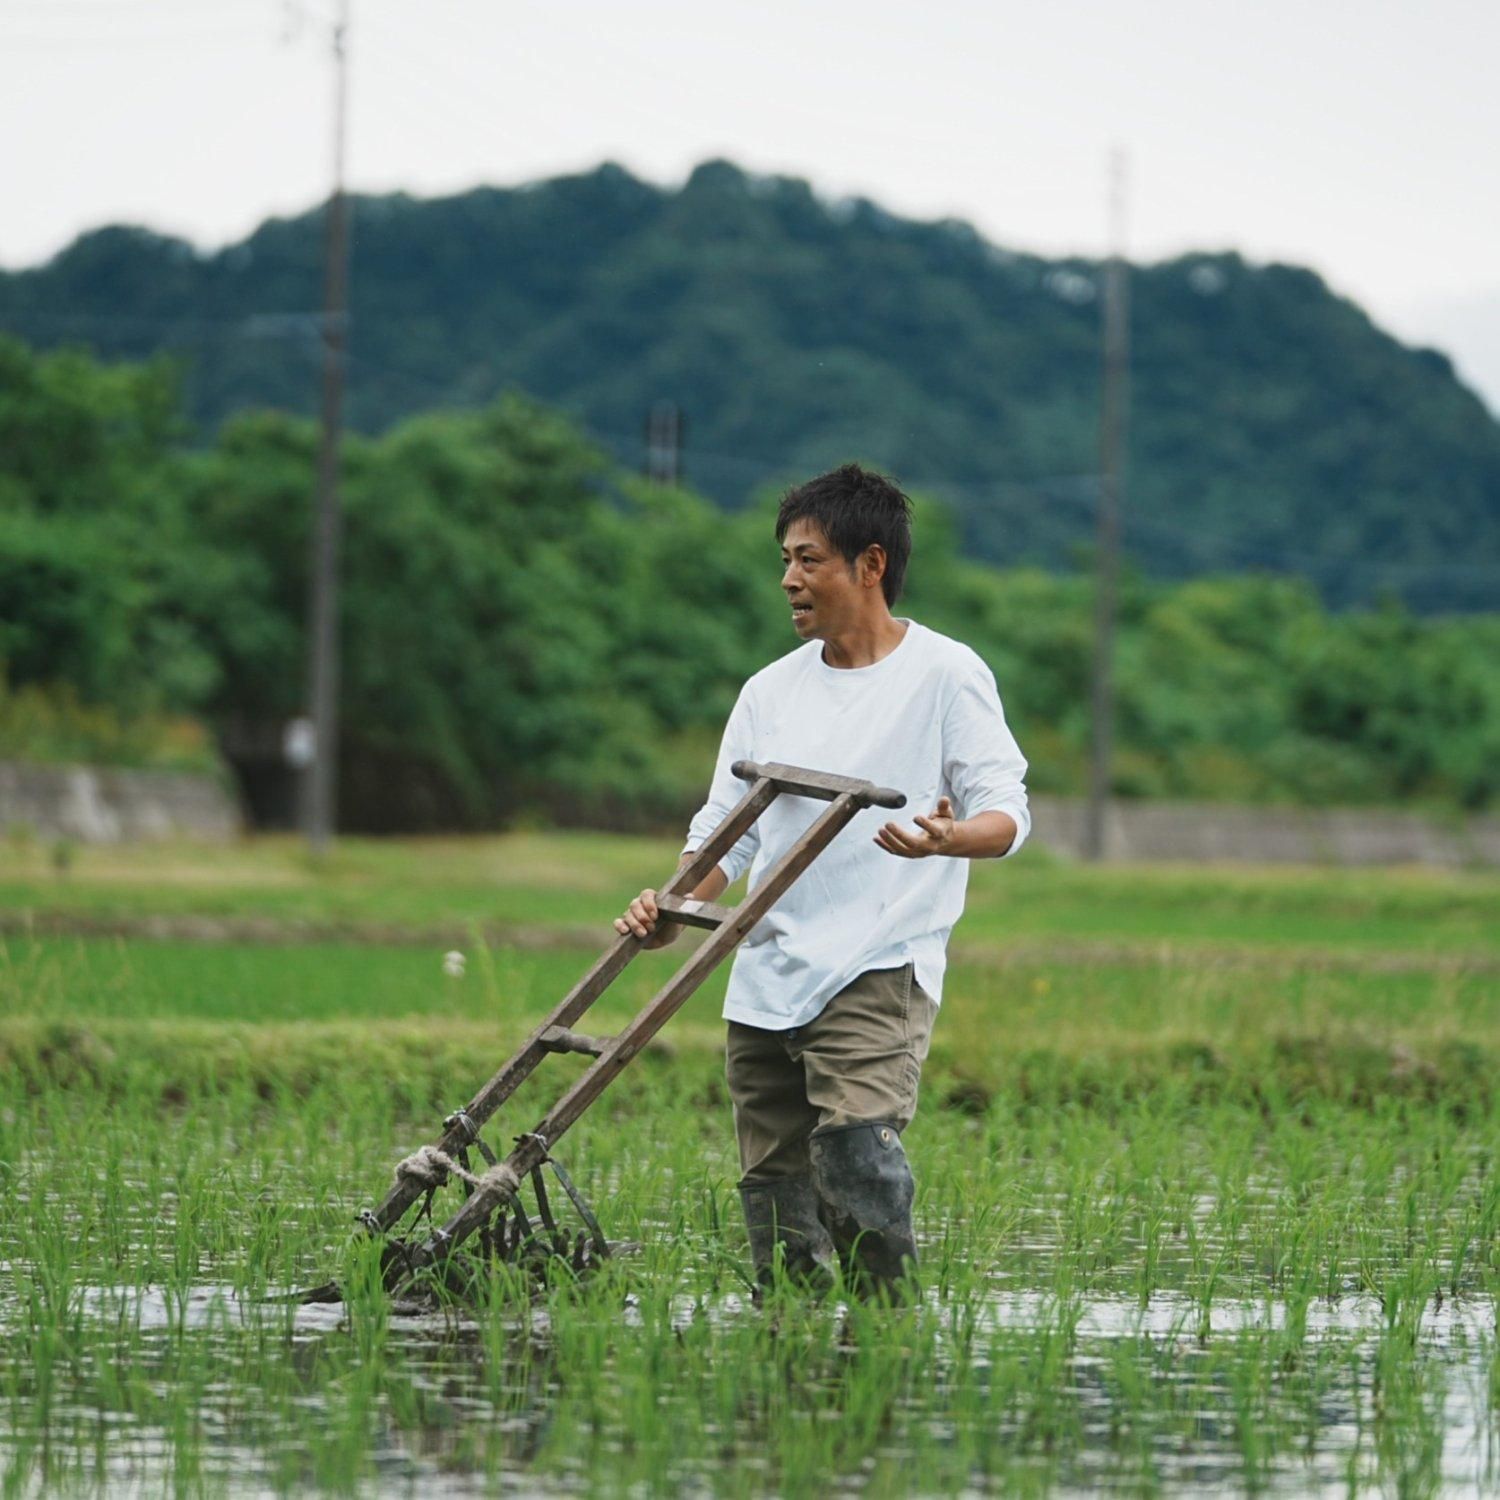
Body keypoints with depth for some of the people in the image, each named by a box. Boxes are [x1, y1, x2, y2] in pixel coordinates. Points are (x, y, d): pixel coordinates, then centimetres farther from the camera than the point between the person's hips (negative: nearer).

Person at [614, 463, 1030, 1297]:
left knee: (856, 1148, -25)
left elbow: (1006, 811, -5)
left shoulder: (947, 675, 1)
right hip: (765, 979, 6)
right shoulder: (770, 691, 17)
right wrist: (674, 911, -3)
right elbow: (728, 829, 16)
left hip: (880, 969, -6)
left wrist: (949, 837, -28)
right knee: (774, 1183, 3)